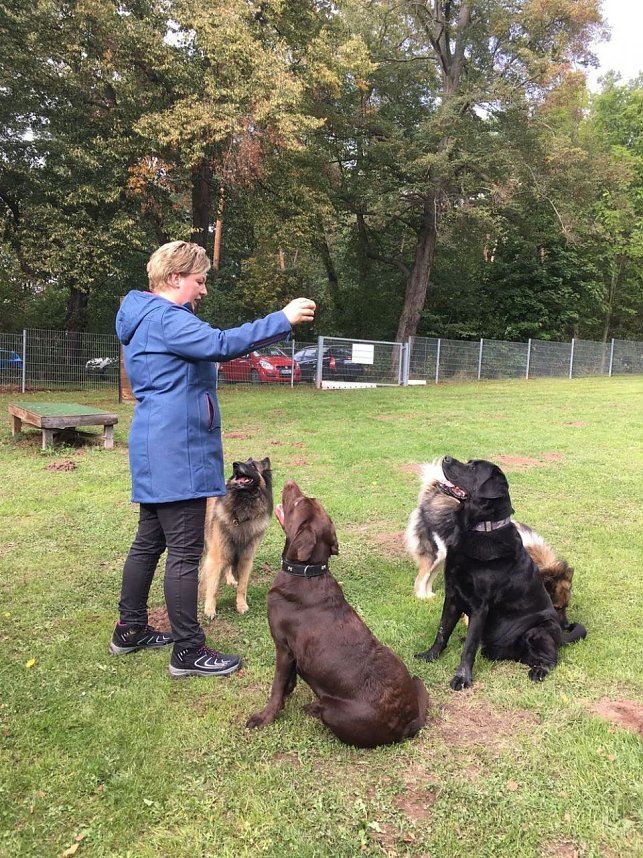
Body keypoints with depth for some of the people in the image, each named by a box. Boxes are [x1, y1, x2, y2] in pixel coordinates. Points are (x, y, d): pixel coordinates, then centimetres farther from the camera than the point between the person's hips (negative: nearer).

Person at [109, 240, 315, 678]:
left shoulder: (149, 317, 20)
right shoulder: (165, 317, -15)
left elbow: (203, 348, 25)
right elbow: (220, 344, -29)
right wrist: (282, 320, -26)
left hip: (159, 453, 11)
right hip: (176, 453, -11)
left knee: (149, 542, 18)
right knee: (185, 552, -5)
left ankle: (131, 630, 30)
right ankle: (189, 651, 4)